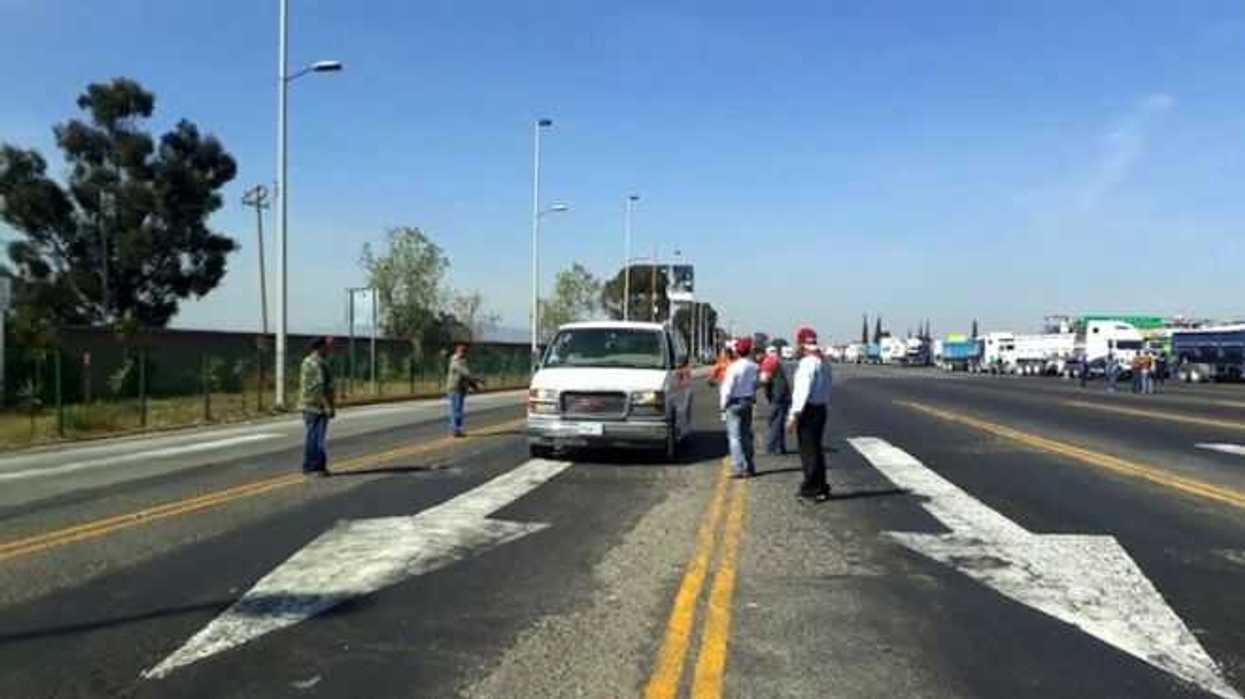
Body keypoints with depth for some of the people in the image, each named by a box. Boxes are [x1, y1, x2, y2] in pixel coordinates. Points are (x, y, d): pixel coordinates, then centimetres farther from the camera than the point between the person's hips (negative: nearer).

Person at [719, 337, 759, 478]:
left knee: (735, 437, -2)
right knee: (747, 435, 14)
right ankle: (750, 468, 18)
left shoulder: (734, 367, -17)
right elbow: (755, 385, 9)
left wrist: (723, 405, -6)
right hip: (748, 402, 7)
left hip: (734, 403, -7)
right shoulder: (753, 366, 3)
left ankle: (740, 468, -5)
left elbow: (728, 389, -15)